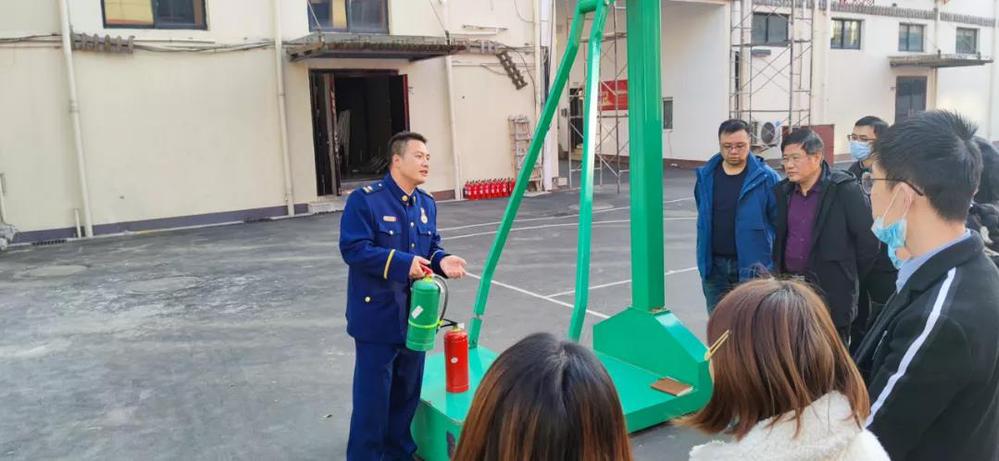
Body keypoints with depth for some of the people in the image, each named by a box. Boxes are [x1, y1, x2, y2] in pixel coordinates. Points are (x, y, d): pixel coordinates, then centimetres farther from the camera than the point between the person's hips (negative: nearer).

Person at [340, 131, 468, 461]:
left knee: (408, 390, 18)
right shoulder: (364, 200, -13)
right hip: (378, 316, -7)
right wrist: (401, 262, -26)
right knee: (373, 393, 3)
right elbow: (353, 248, -20)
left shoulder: (427, 204, 8)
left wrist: (441, 261, -9)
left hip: (415, 314, 7)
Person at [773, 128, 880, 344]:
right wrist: (780, 273, 13)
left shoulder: (845, 189, -12)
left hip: (832, 291, -5)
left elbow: (868, 241, -8)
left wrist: (847, 278, 0)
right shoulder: (784, 191, 6)